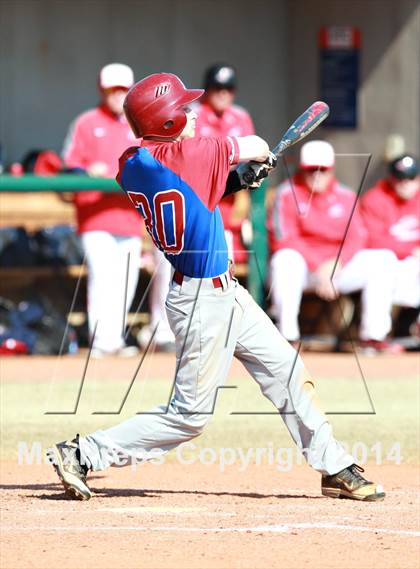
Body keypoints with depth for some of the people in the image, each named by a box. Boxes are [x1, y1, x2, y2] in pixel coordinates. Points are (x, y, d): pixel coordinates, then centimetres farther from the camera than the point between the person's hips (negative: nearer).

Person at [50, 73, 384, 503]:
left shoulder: (133, 164, 0)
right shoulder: (182, 155, -23)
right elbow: (254, 148, -12)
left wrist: (235, 177, 6)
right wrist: (260, 156, 11)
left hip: (224, 294, 9)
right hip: (203, 302, -9)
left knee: (286, 371, 15)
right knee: (189, 414, -1)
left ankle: (335, 469, 22)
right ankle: (83, 455, 4)